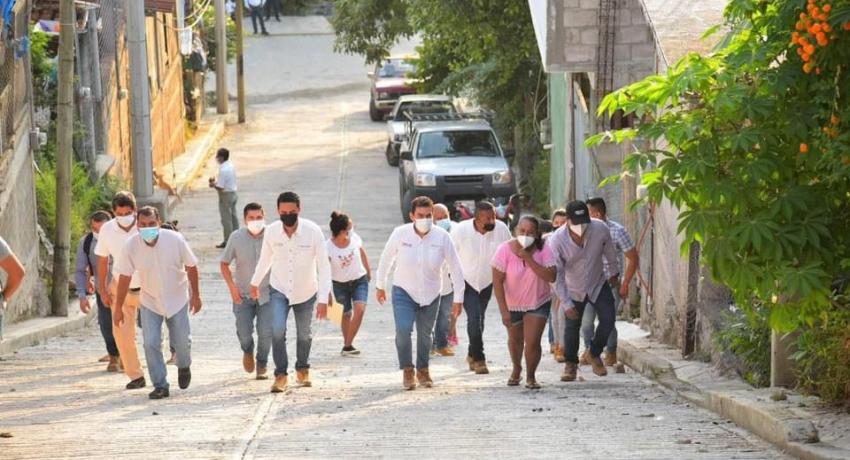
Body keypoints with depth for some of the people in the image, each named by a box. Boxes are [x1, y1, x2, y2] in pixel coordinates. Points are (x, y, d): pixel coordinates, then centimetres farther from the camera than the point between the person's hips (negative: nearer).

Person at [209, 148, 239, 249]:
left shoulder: (223, 170, -24)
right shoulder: (231, 166, 5)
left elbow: (220, 187, -24)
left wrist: (213, 184, -5)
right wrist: (216, 182, 9)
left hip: (226, 195, -9)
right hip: (233, 194, 9)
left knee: (226, 219, 0)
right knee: (233, 217, 16)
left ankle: (227, 241, 5)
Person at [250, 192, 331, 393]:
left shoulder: (313, 231, -22)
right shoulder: (271, 232, -15)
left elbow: (324, 266, -19)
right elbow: (265, 258, 5)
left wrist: (323, 299, -24)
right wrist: (255, 282, 19)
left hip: (306, 292, 0)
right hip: (279, 290, 0)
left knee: (304, 334, 13)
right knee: (277, 330, -19)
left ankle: (303, 369, 39)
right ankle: (281, 375, -6)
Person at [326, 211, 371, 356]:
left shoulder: (354, 238, -11)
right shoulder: (328, 247, -21)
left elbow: (362, 254, 8)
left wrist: (368, 272, 19)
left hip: (360, 280, 2)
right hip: (340, 284, -2)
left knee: (359, 309, -16)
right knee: (346, 314, 6)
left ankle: (347, 346, -12)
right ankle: (347, 345, 23)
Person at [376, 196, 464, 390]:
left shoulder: (442, 237, -15)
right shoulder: (400, 234, -15)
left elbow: (455, 268, -6)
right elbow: (386, 259, 1)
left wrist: (458, 298, -4)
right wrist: (380, 286, 11)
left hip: (430, 294, 1)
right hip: (403, 291, -1)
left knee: (425, 334, 13)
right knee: (403, 330, -17)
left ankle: (423, 370, 35)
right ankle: (407, 369, 5)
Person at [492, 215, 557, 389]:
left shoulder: (543, 251, -20)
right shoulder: (505, 249, -22)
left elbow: (551, 277, -31)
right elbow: (498, 281, -20)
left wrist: (529, 259, -36)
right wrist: (504, 310, -24)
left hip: (538, 302, -1)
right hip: (512, 304, 1)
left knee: (532, 342, -12)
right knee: (515, 339, 20)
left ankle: (531, 376, 13)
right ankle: (516, 369, 49)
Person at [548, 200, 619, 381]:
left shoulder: (600, 229, -23)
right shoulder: (556, 241, -28)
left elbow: (610, 253, -1)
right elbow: (557, 275, -21)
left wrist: (614, 272, 15)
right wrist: (566, 303, -22)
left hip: (598, 285, 2)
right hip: (574, 290, -2)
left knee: (608, 320, -8)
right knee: (572, 327, 3)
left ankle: (594, 354, 18)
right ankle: (570, 363, 27)